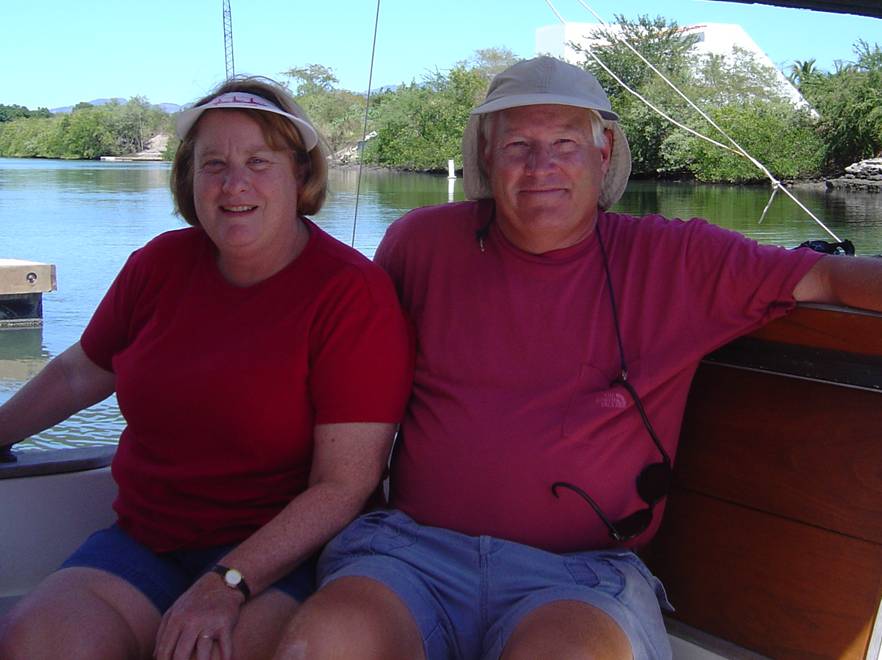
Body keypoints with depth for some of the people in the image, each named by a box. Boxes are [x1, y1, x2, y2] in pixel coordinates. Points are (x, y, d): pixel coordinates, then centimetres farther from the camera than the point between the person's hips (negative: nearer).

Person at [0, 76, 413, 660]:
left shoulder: (352, 292, -10)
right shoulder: (161, 264, 6)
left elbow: (345, 485, -15)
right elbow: (81, 373, 25)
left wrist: (229, 583, -23)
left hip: (280, 556, -4)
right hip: (143, 540, 5)